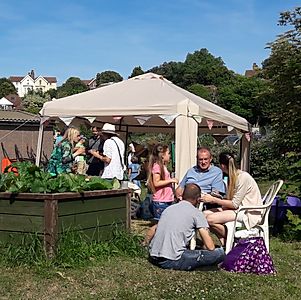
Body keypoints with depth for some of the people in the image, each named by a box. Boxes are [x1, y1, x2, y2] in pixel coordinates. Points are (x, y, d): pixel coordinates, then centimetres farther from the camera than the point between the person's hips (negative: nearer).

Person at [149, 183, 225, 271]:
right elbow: (210, 246, -1)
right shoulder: (197, 213, 2)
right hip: (172, 261, -7)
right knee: (220, 253, -5)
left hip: (153, 258, 7)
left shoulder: (168, 208, 19)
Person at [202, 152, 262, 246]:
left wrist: (213, 199, -15)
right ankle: (223, 243, -6)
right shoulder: (233, 176, 11)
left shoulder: (243, 177, -17)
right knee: (205, 214, -7)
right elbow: (230, 200, 8)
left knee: (210, 219, -23)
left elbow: (234, 204, -18)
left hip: (249, 214, -9)